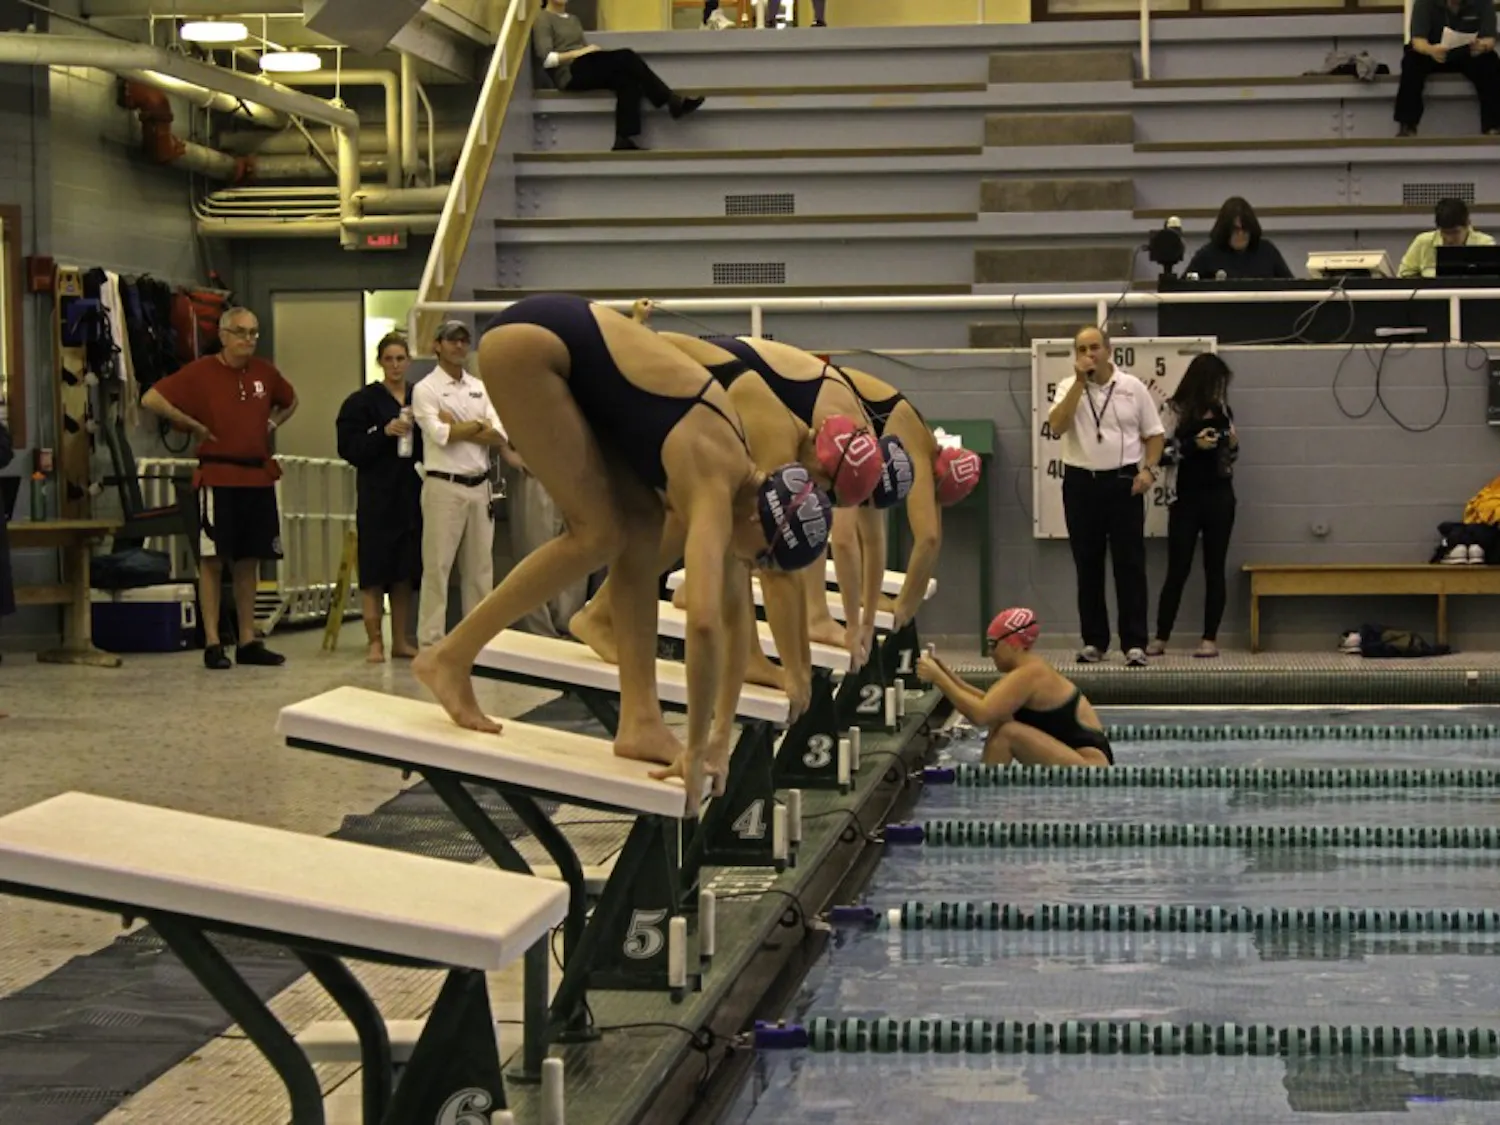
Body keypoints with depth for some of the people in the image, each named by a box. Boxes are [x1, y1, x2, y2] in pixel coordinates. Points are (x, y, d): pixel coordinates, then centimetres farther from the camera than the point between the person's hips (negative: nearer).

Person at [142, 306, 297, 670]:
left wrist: (272, 424, 12)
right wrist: (194, 425, -8)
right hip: (217, 476, -5)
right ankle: (212, 643, 0)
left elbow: (290, 402, 30)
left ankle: (248, 641, 14)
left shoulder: (264, 372, 9)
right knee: (212, 559, -3)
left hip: (259, 476, 5)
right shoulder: (201, 372, -6)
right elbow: (151, 399, -10)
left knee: (248, 560, 9)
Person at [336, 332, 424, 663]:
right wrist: (385, 433, -19)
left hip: (412, 493, 4)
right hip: (377, 495, -4)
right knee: (375, 570, -3)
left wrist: (417, 431, -6)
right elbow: (349, 447, -9)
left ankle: (401, 641, 16)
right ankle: (375, 641, 4)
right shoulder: (362, 401, -2)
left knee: (405, 572, 9)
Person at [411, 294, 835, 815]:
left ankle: (640, 717, 1)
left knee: (641, 526, 1)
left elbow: (737, 611, 11)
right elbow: (705, 622, -32)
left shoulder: (739, 477, 4)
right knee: (599, 534, -10)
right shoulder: (714, 485, -22)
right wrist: (696, 751, -25)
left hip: (567, 346, 9)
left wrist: (721, 736, 10)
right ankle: (452, 655, -1)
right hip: (531, 340, -9)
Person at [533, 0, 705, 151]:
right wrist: (577, 53, -18)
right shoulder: (543, 19, 2)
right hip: (570, 75, -7)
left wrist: (593, 51, 0)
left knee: (628, 80, -23)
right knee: (626, 56, -23)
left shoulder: (573, 19, 27)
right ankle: (673, 101, -19)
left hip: (586, 70, 7)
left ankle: (624, 140, -33)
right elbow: (546, 59, -10)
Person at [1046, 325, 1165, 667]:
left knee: (1130, 564, -3)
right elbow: (1056, 426, -14)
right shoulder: (1068, 388, 4)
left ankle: (1134, 643, -2)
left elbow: (1154, 434, 6)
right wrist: (1080, 381, -15)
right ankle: (1094, 641, 14)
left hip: (1124, 482, -1)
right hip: (1081, 483, 1)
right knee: (1088, 565, 6)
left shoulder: (1132, 387, 3)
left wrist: (1148, 469, -9)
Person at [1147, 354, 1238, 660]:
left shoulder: (1222, 411, 8)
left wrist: (1233, 444, -4)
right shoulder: (1175, 409, -4)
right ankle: (1161, 638, 6)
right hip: (1185, 497, -3)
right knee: (1177, 569, -1)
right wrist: (1193, 444, -21)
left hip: (1219, 496, 3)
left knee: (1214, 568, 4)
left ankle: (1210, 638, 8)